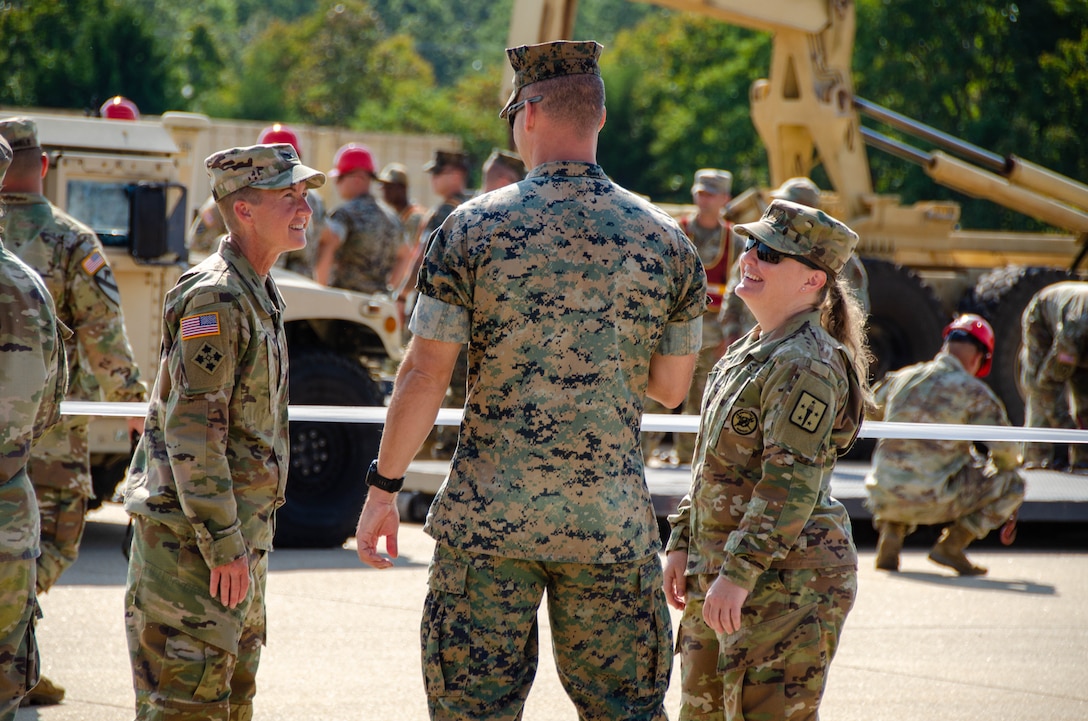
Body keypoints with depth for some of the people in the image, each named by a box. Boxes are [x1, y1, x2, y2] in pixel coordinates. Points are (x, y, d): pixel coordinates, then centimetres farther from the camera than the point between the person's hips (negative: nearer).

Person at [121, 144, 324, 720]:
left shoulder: (257, 294, 16)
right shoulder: (214, 298, -16)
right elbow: (190, 430, -22)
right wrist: (224, 547, -22)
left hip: (236, 540, 10)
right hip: (191, 539, -10)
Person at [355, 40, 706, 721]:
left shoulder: (474, 227, -5)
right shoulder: (665, 240, 2)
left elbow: (424, 375, -7)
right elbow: (671, 387, 8)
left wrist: (383, 487, 2)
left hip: (489, 517, -2)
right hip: (613, 524, 2)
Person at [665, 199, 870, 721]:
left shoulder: (805, 365, -17)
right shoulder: (748, 353, 15)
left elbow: (790, 486, -24)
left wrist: (738, 574, -27)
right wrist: (683, 543, 20)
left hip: (784, 583, -10)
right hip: (717, 576, 10)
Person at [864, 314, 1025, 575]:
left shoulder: (902, 378, 9)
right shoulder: (973, 392, -5)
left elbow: (871, 409, 29)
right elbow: (1005, 450, -4)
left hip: (885, 500, 5)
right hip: (934, 500, -5)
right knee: (1012, 483, 13)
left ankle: (890, 540, 15)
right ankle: (951, 546, 3)